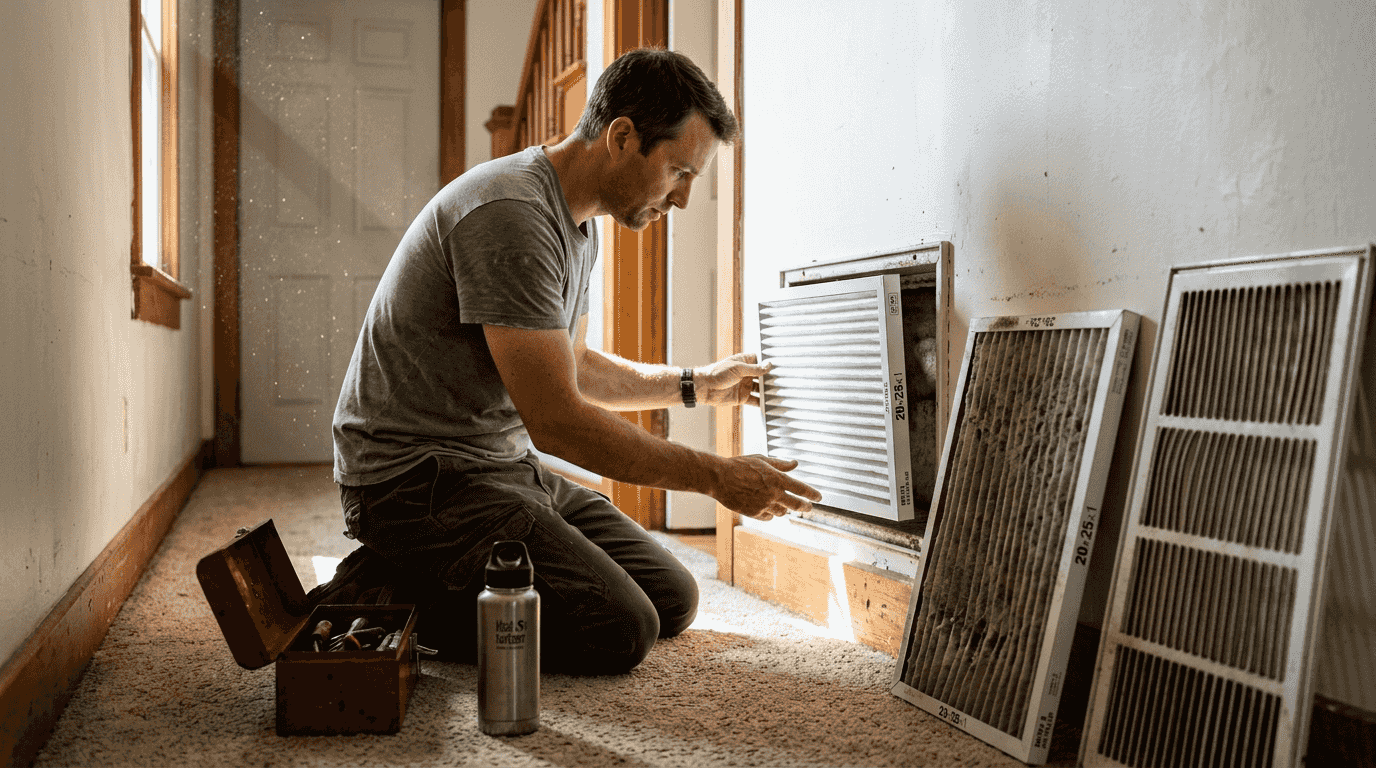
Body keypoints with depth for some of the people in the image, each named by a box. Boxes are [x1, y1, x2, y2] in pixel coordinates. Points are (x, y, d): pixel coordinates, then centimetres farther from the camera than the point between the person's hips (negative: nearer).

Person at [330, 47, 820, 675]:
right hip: (418, 476, -10)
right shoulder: (511, 215, -22)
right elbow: (555, 420, -25)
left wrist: (695, 383, 21)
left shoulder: (577, 224, 11)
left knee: (672, 599, 6)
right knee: (619, 630, -21)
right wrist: (716, 476, -18)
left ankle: (420, 585, 11)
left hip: (507, 467, 10)